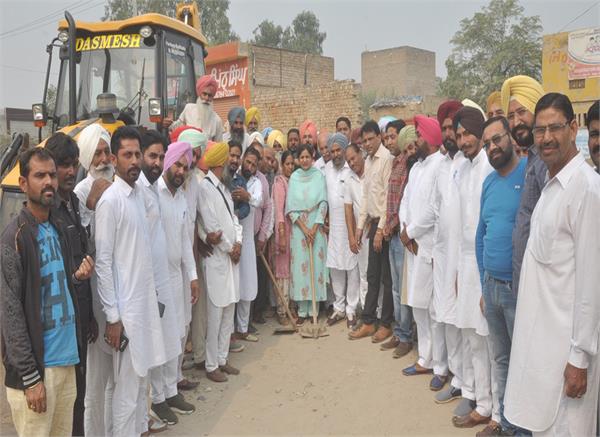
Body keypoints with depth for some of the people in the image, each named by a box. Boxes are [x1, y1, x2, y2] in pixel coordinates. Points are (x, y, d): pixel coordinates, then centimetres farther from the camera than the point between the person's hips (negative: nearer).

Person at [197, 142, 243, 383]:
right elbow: (210, 224, -15)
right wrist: (229, 248, -7)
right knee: (215, 313, -2)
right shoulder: (205, 186, -12)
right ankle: (211, 365, 11)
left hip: (231, 256, 8)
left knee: (229, 310, 13)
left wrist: (238, 242, -1)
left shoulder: (223, 186, 15)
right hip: (216, 257, -8)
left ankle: (222, 359, 26)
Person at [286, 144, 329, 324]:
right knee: (300, 266, 0)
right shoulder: (294, 177, 3)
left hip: (316, 226, 0)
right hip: (298, 227, 1)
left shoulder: (319, 176, 1)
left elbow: (323, 203, -2)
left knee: (316, 264, 0)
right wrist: (304, 228, -7)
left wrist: (314, 227, -10)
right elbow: (290, 206, 0)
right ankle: (302, 311, 7)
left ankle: (313, 309, 9)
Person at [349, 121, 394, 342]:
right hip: (373, 222, 8)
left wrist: (381, 229, -17)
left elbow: (389, 197, -17)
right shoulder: (368, 161, 14)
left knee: (386, 277, 2)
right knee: (372, 275, 13)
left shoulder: (387, 159, -13)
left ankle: (386, 324, 14)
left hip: (384, 224, -8)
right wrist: (360, 226, 15)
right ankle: (368, 322, 21)